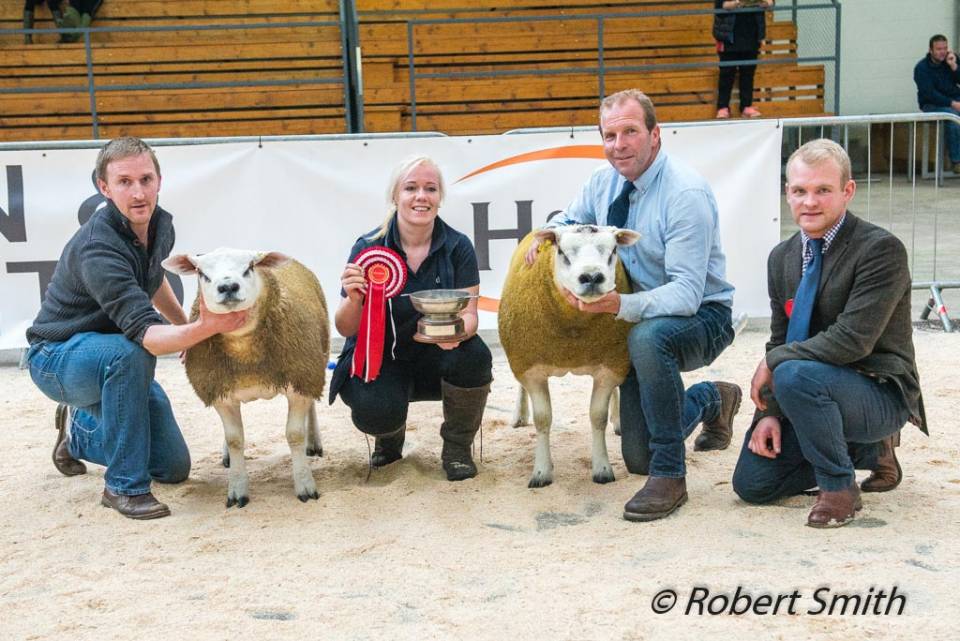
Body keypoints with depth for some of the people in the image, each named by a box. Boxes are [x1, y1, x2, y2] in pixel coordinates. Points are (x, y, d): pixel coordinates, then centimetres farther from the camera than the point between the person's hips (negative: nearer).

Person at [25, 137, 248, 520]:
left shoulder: (160, 224, -5)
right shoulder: (97, 249, -32)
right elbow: (145, 335, -43)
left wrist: (185, 325, 18)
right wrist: (205, 328, -59)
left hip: (110, 360, 8)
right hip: (57, 358, -7)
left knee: (174, 469, 5)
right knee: (130, 352, -40)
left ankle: (78, 428, 30)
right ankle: (124, 486, -26)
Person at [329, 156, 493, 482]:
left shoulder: (458, 247, -7)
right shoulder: (368, 247, -11)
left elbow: (469, 315, -12)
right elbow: (346, 329, -10)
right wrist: (354, 300, -33)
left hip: (437, 357, 2)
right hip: (380, 359, -1)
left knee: (474, 355, -31)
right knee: (376, 411, -32)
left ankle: (457, 447, -2)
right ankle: (391, 434, 10)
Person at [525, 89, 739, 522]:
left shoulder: (687, 193, -25)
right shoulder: (604, 182, -3)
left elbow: (686, 293, -31)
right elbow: (573, 218, 20)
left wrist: (620, 305, -46)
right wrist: (550, 233, -5)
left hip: (701, 316, -7)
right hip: (643, 319, 7)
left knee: (647, 336, -43)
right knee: (637, 458, 8)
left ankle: (669, 476, -28)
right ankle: (712, 400, 37)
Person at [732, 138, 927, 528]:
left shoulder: (881, 249, -17)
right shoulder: (782, 257, 6)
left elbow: (853, 339, -25)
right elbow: (779, 340, 9)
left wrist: (774, 363, -17)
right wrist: (770, 411, -5)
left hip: (879, 393, -8)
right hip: (819, 389, 8)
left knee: (795, 375, -36)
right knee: (752, 483, 0)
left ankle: (839, 487, -12)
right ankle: (867, 450, 19)